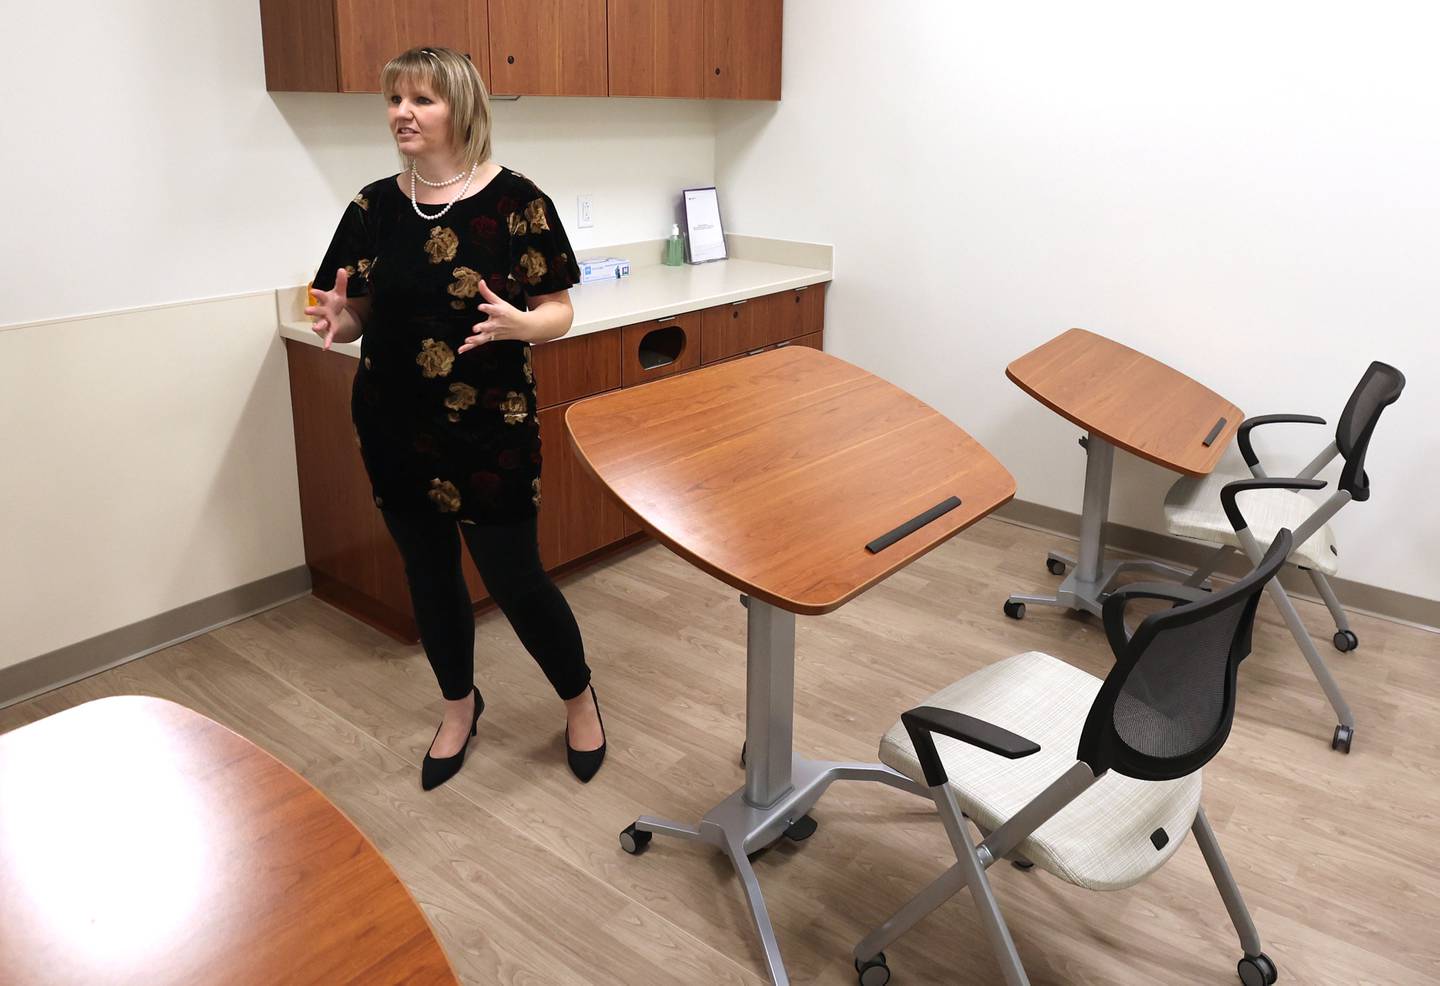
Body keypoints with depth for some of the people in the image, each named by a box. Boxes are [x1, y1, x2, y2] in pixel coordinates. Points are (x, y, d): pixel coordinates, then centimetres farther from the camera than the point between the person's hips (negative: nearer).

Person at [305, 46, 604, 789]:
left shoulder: (516, 201, -9)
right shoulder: (373, 206, 2)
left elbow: (559, 312, -6)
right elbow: (358, 317, 7)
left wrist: (517, 324, -28)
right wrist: (337, 319, -16)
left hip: (491, 428, -4)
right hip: (395, 427, 4)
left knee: (514, 579, 2)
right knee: (428, 575, 15)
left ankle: (579, 697, 29)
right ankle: (460, 706, 39)